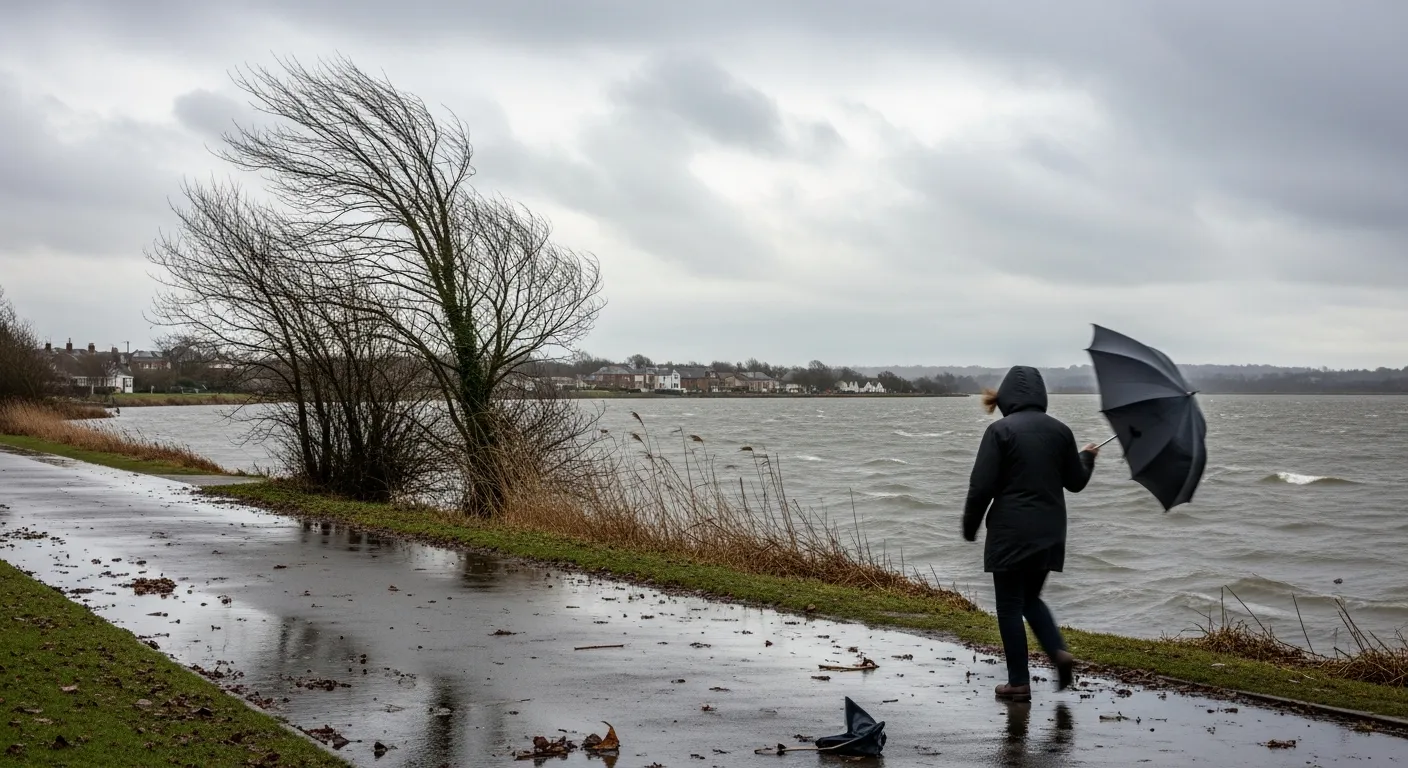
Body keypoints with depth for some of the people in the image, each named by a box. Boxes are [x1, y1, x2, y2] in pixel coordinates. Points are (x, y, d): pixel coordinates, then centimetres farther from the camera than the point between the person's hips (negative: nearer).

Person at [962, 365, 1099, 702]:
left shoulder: (1000, 430, -10)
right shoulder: (1060, 430, 4)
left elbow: (981, 486, -13)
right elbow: (1075, 482, 14)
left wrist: (970, 526, 1)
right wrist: (1087, 458, 34)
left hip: (1010, 533, -5)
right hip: (1049, 533, 5)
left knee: (1010, 605, 5)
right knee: (1031, 597, 21)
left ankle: (1019, 683, 6)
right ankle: (1059, 651, 1)